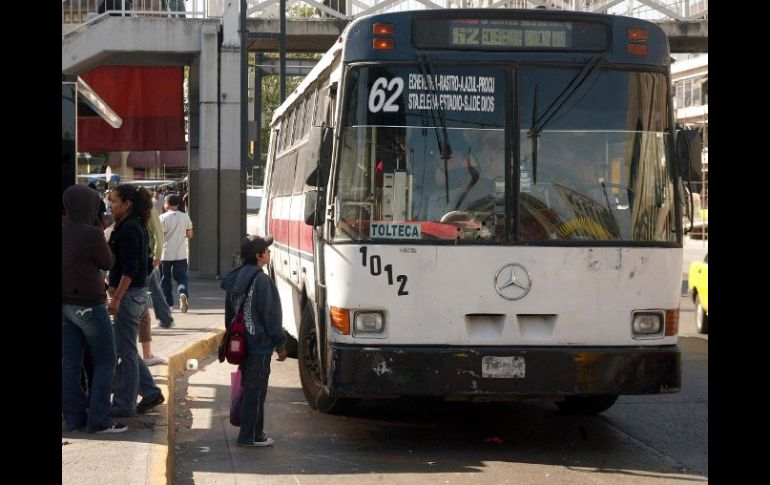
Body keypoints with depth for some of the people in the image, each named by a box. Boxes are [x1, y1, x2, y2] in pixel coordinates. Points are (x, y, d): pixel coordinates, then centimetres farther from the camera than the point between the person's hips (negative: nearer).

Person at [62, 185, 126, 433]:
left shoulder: (63, 233, 4)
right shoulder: (92, 234, -17)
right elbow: (107, 263, -4)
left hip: (65, 305, 7)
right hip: (89, 305, -7)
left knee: (70, 364, 8)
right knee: (104, 362, 3)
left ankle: (74, 417, 12)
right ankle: (98, 420, -1)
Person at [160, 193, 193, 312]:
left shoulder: (163, 218, -8)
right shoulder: (185, 217, 3)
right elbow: (190, 235, 6)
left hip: (165, 254, -2)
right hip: (180, 254, 2)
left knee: (165, 280, 9)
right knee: (181, 277, 10)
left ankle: (168, 304, 9)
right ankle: (184, 292, -20)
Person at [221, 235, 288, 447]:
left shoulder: (236, 277, 8)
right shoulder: (261, 280, -18)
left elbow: (229, 314, 15)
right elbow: (270, 315, -16)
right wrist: (280, 343, -8)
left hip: (241, 341, 9)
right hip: (259, 344, -9)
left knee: (248, 387, 17)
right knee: (255, 390, -1)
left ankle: (251, 432, 26)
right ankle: (250, 436, 4)